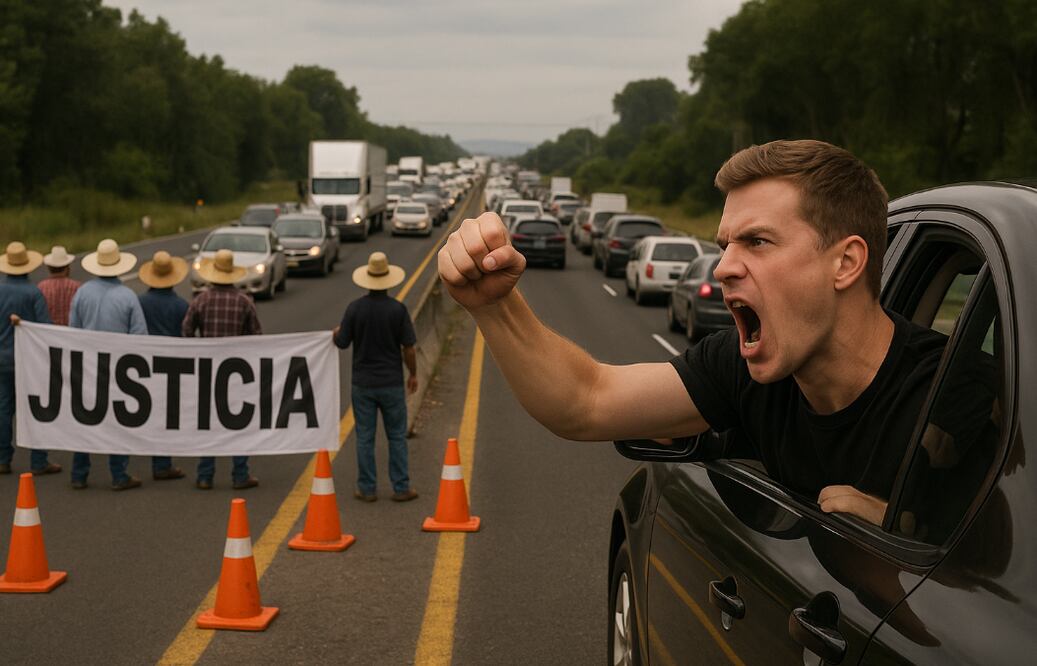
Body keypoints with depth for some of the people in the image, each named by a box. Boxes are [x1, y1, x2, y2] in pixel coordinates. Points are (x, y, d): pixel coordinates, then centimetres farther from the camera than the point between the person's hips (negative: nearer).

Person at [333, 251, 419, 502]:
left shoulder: (355, 308, -8)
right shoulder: (397, 309, -11)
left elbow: (342, 343, -2)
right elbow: (408, 348, -8)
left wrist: (336, 333, 22)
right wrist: (413, 373, 8)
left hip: (363, 383, 1)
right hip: (391, 383, -1)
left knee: (365, 437, 8)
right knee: (397, 437, 9)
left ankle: (367, 489, 12)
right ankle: (401, 488, 11)